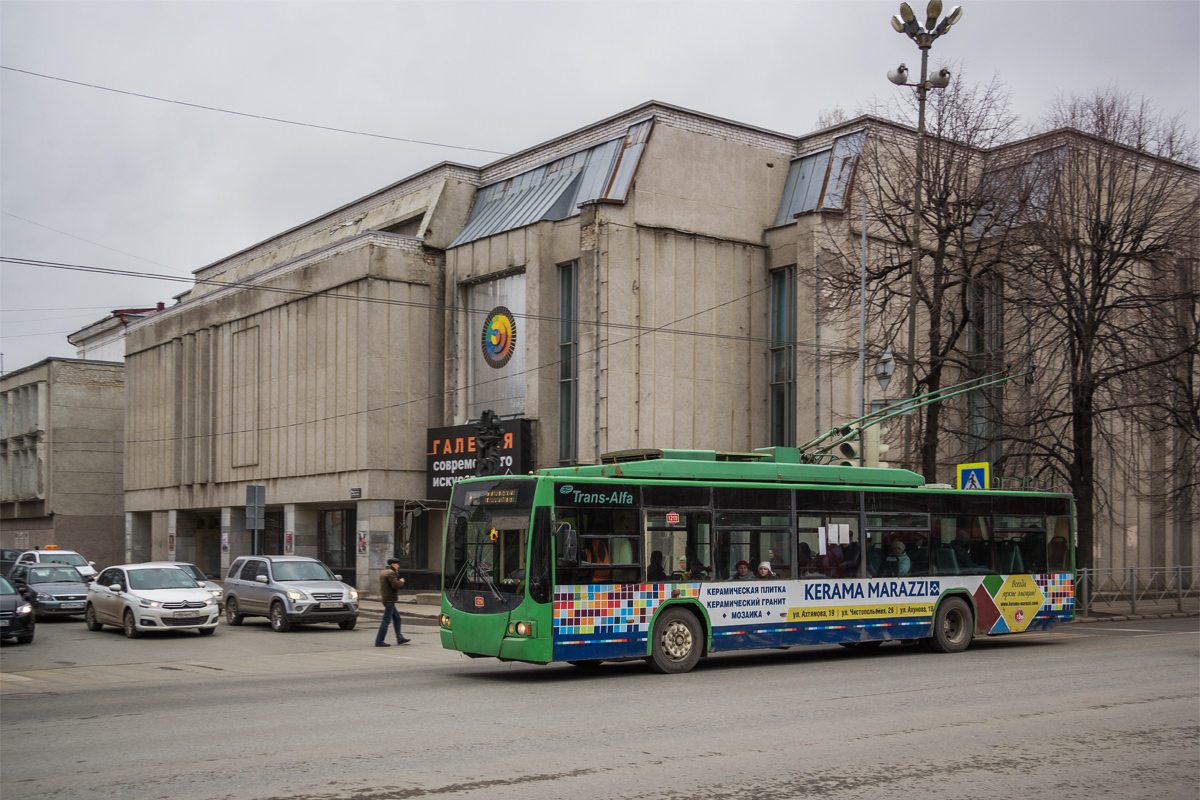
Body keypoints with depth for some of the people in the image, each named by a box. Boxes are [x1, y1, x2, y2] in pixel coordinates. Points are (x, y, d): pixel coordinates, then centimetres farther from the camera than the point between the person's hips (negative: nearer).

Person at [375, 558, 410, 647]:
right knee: (386, 620, -8)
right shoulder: (391, 573, -14)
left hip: (385, 598, 10)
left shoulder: (383, 572, 16)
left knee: (397, 618, 15)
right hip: (390, 599, -10)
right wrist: (401, 581, -4)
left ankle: (400, 638, 18)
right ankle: (379, 641, -7)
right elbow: (396, 585, -24)